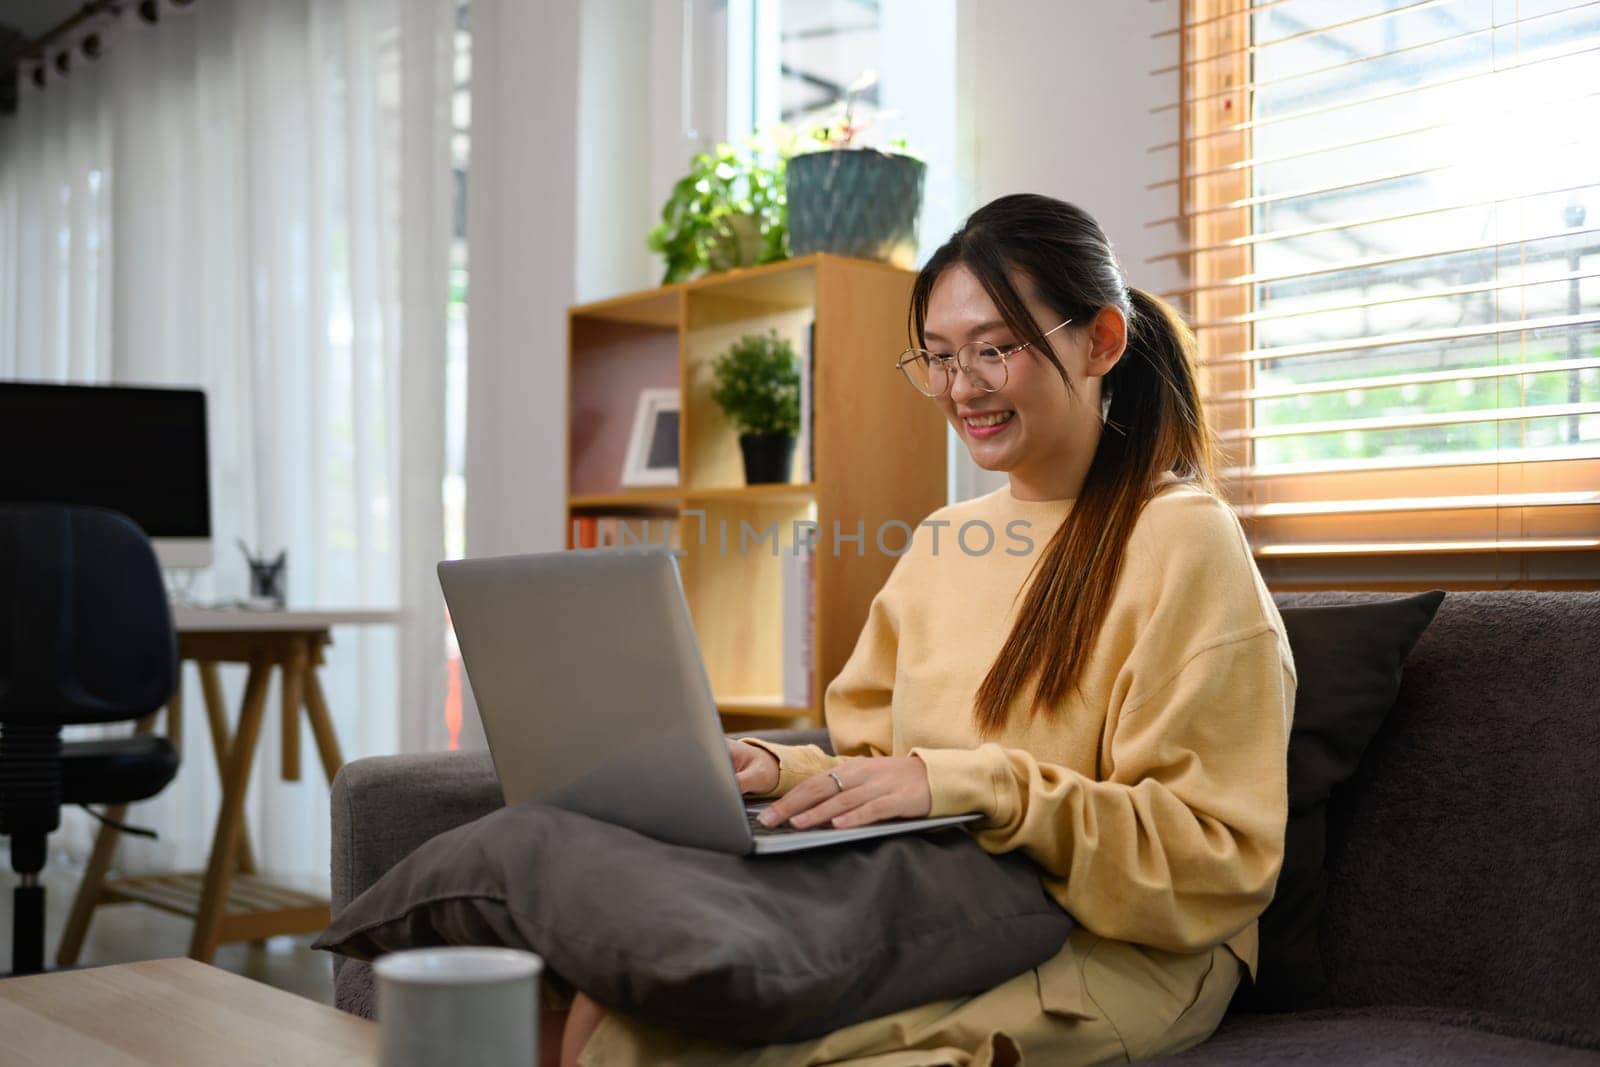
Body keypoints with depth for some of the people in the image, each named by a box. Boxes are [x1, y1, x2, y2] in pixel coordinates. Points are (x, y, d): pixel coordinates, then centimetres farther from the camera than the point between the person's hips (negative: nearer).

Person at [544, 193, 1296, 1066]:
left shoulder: (1181, 538, -7)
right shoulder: (941, 543, 14)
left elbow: (1218, 859, -12)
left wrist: (969, 785, -23)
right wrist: (782, 770, -6)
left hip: (1121, 951, -5)